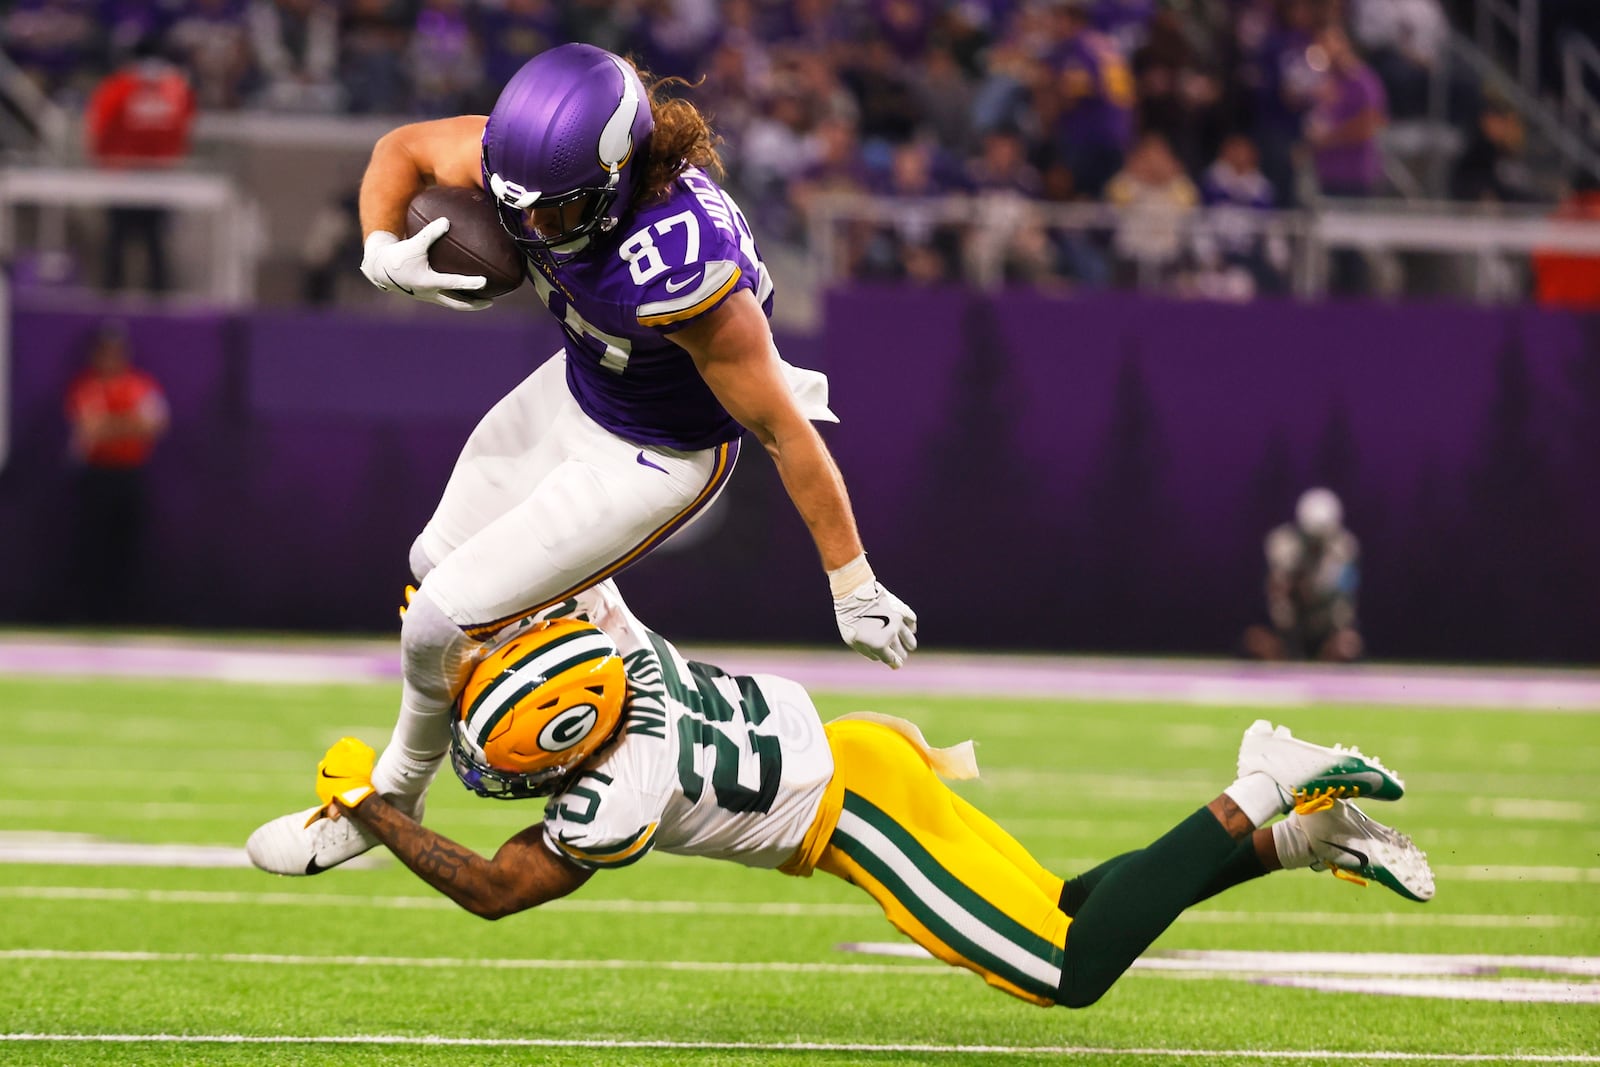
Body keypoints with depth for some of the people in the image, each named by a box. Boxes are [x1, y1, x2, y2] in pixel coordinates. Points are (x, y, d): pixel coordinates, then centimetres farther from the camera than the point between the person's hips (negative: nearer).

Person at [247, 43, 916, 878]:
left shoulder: (683, 274, -42)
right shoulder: (530, 157, -25)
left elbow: (782, 431, -31)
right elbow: (403, 149, -4)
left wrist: (853, 587, -22)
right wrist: (382, 251, -25)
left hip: (652, 457, -7)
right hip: (574, 390, 7)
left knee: (445, 621, -2)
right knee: (438, 561, 24)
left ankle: (392, 799, 27)